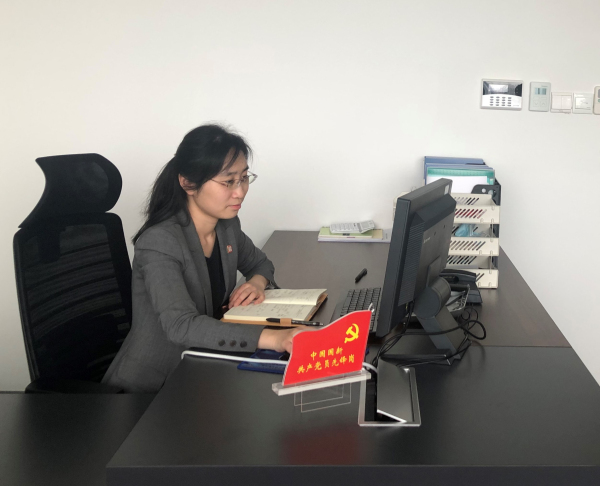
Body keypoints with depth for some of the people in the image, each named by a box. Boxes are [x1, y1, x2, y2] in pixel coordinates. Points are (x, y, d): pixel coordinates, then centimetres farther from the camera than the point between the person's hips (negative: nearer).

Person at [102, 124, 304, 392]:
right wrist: (273, 338, -46)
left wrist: (257, 281, -5)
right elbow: (181, 325, -36)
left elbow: (259, 262, 21)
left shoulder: (227, 225, 1)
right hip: (149, 385, -7)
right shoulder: (159, 244, -23)